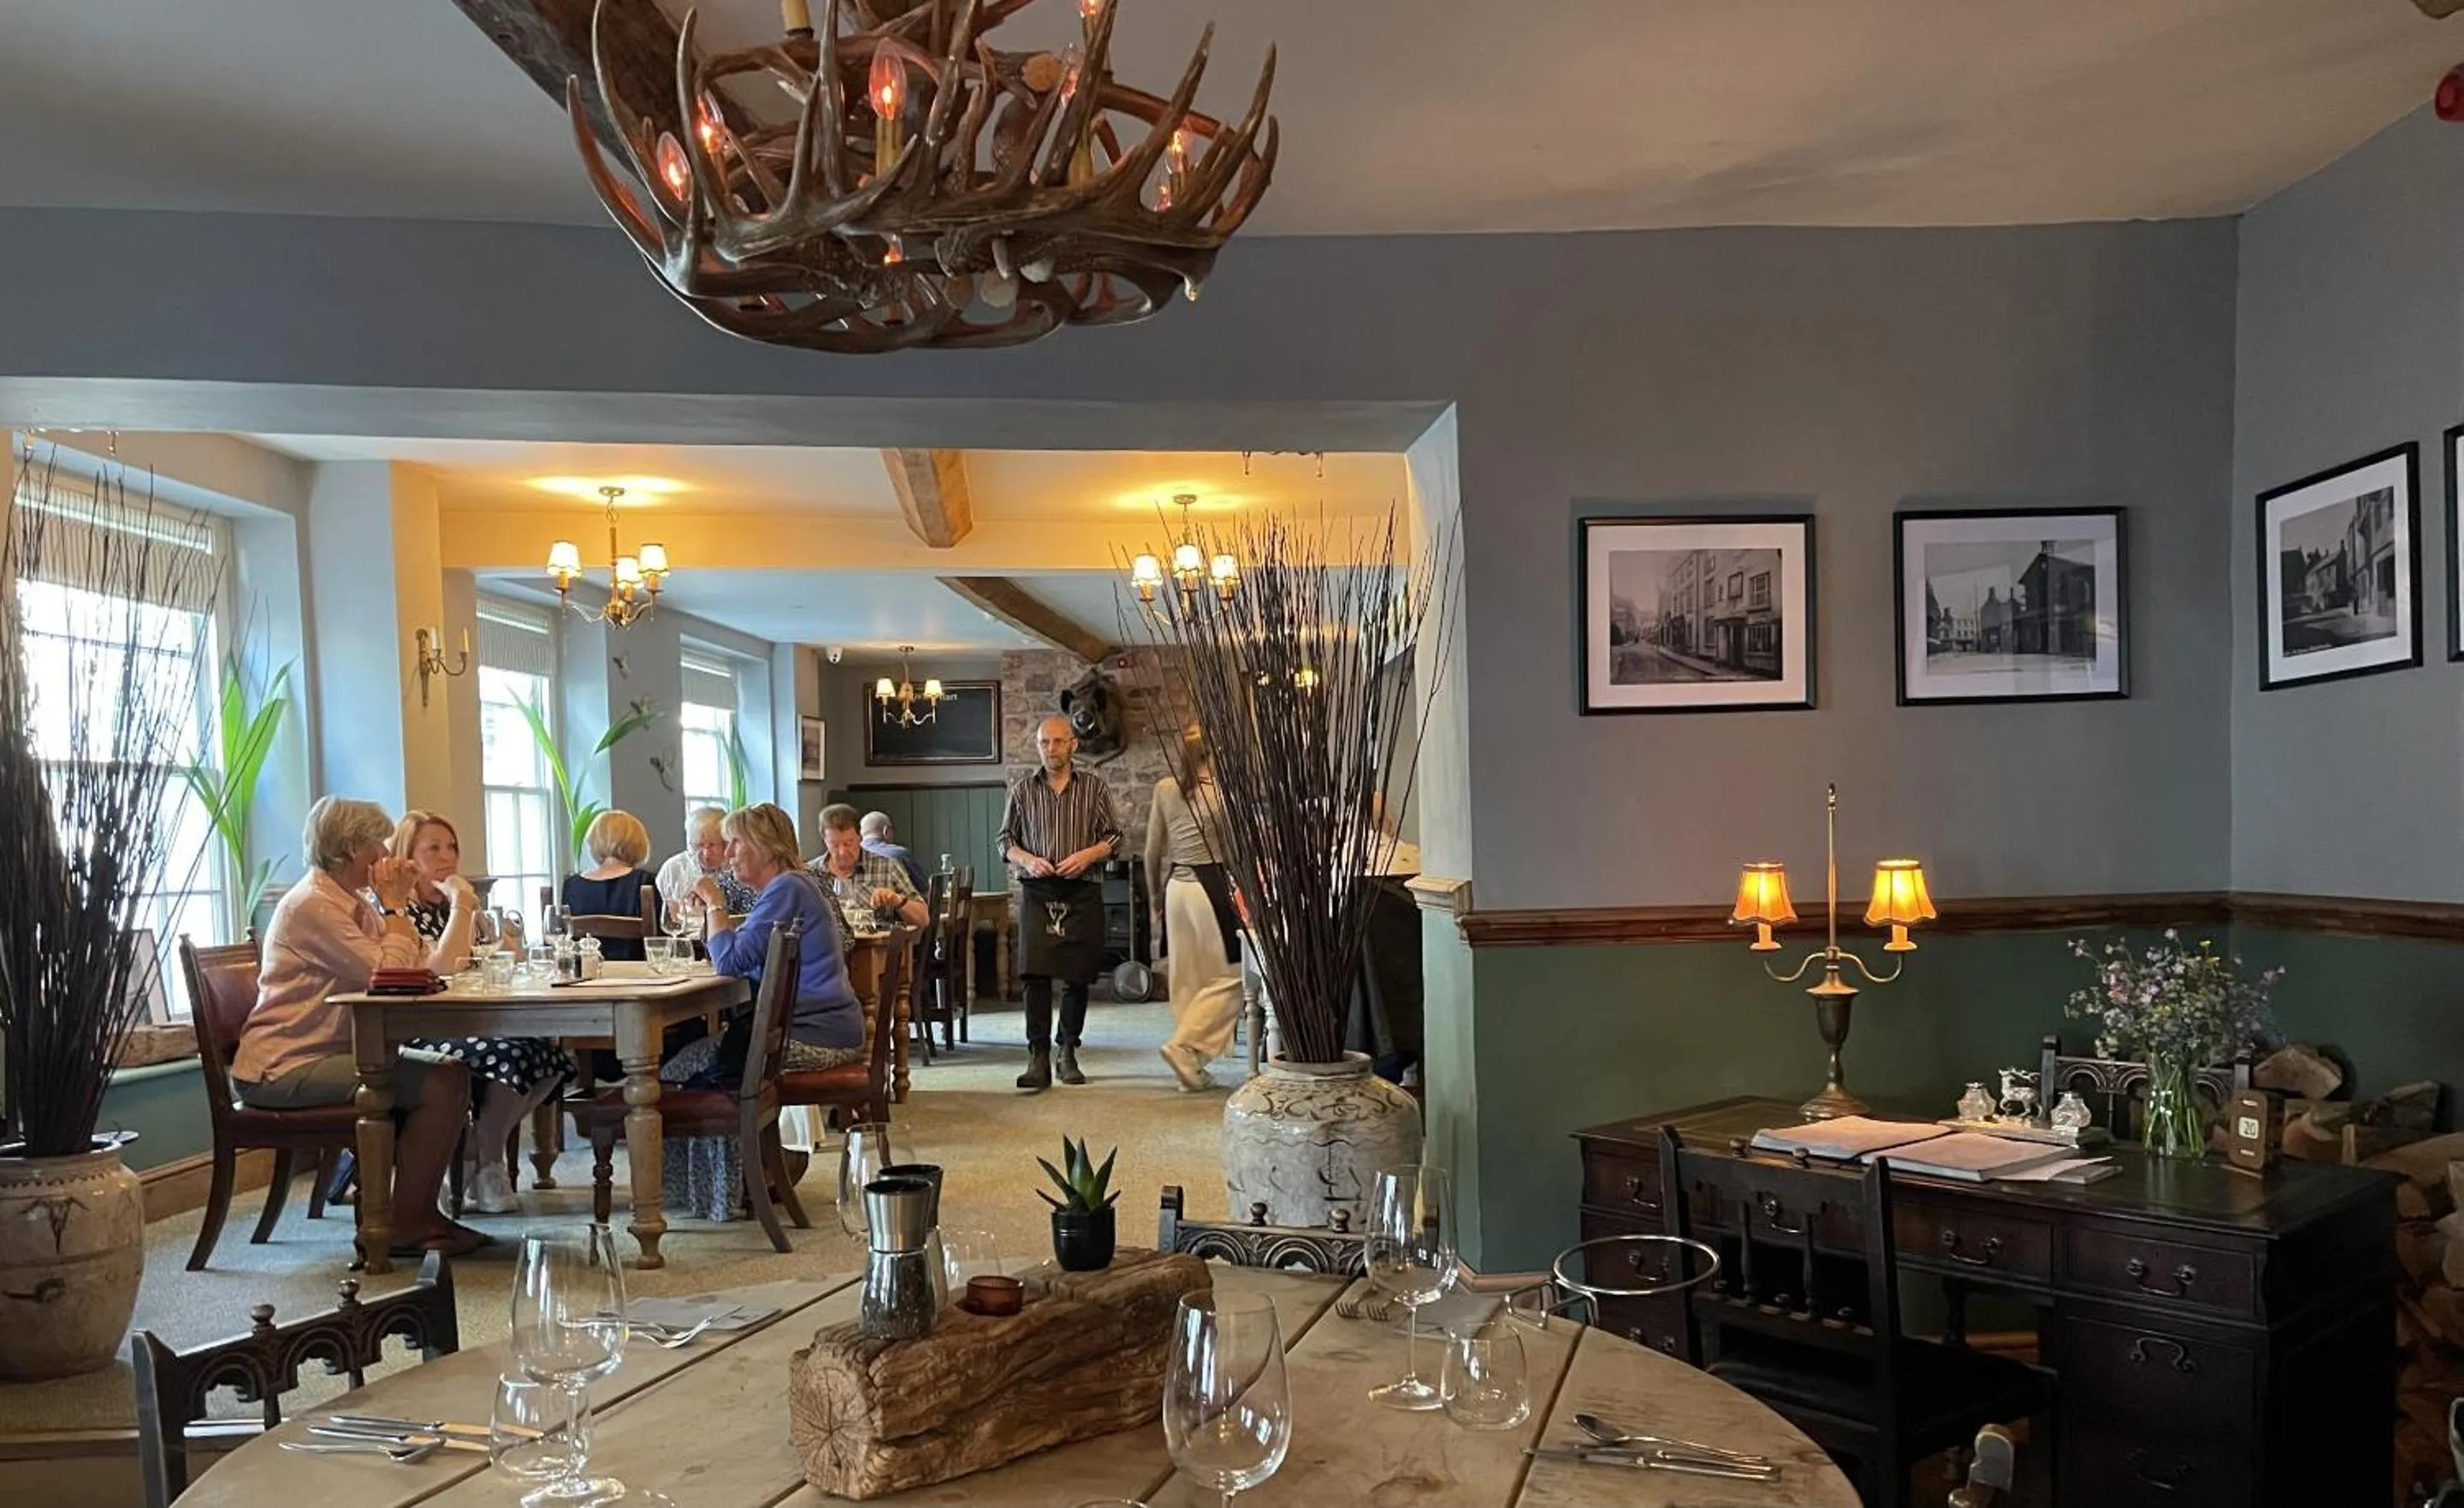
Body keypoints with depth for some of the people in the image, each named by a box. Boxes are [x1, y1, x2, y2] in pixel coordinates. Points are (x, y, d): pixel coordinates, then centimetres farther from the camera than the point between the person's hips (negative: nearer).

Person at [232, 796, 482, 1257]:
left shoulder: (351, 902, 16)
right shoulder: (313, 906, -15)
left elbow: (416, 966, 7)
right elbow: (388, 974, -22)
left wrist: (398, 904, 1)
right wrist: (394, 906, -11)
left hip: (326, 1054, 10)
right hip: (283, 1068, -10)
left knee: (452, 1072, 2)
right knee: (442, 1085, -20)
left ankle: (419, 1214, 6)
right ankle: (404, 1228, -11)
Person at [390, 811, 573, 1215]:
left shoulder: (452, 904, 19)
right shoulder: (402, 910, -5)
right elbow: (441, 968, -21)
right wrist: (461, 905, -15)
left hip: (464, 1026, 8)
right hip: (420, 1035, -8)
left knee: (552, 1057, -15)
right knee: (511, 1053, -30)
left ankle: (480, 1152, -1)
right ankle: (483, 1166, -9)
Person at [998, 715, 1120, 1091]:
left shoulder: (1093, 786, 6)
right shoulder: (1022, 789, 8)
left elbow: (1113, 838, 8)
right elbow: (1006, 840, 11)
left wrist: (1087, 855, -11)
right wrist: (1027, 860, -8)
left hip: (1082, 893, 1)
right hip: (1037, 892, -1)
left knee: (1077, 977, 6)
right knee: (1036, 975, -11)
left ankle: (1067, 1052, 22)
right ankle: (1038, 1059, -9)